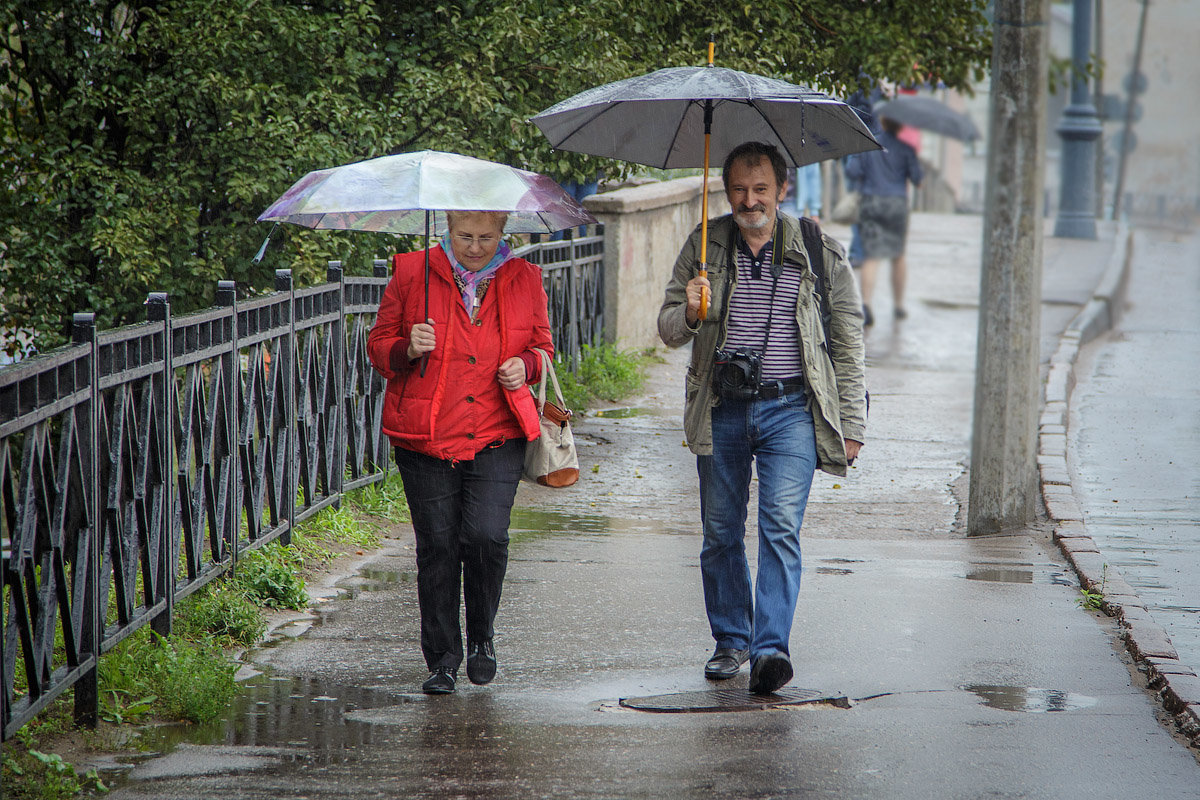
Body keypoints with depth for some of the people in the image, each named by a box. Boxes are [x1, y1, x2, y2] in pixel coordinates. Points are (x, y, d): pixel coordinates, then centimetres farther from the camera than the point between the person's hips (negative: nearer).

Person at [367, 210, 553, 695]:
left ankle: (481, 636, 12)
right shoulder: (412, 274, 2)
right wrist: (408, 350, -14)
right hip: (425, 439, 0)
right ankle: (442, 659, 14)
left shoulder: (524, 280, 8)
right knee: (437, 546, -1)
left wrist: (525, 365, -3)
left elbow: (542, 346, 20)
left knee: (486, 536, -15)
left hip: (497, 437, 0)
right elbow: (378, 345, 8)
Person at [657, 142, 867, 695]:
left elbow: (848, 343, 7)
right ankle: (731, 640, 22)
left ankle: (771, 648, -19)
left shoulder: (818, 253, 2)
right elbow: (667, 331, 10)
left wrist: (850, 424, 3)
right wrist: (689, 313, -14)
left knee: (781, 526, -14)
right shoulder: (703, 247, 7)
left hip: (790, 408, -2)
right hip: (721, 410, 3)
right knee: (721, 534, 7)